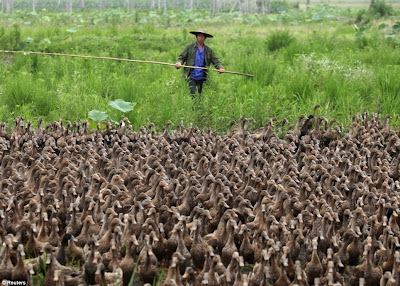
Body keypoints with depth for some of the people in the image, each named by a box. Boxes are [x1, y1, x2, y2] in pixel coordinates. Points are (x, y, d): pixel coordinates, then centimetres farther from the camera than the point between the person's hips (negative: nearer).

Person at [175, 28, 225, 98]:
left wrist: (220, 68, -15)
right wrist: (179, 63, -17)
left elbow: (216, 60, 6)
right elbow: (181, 57, 6)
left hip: (201, 78, 3)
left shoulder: (208, 50, 10)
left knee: (199, 96, 4)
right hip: (191, 77, -3)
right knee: (194, 95, -16)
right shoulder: (189, 47, 5)